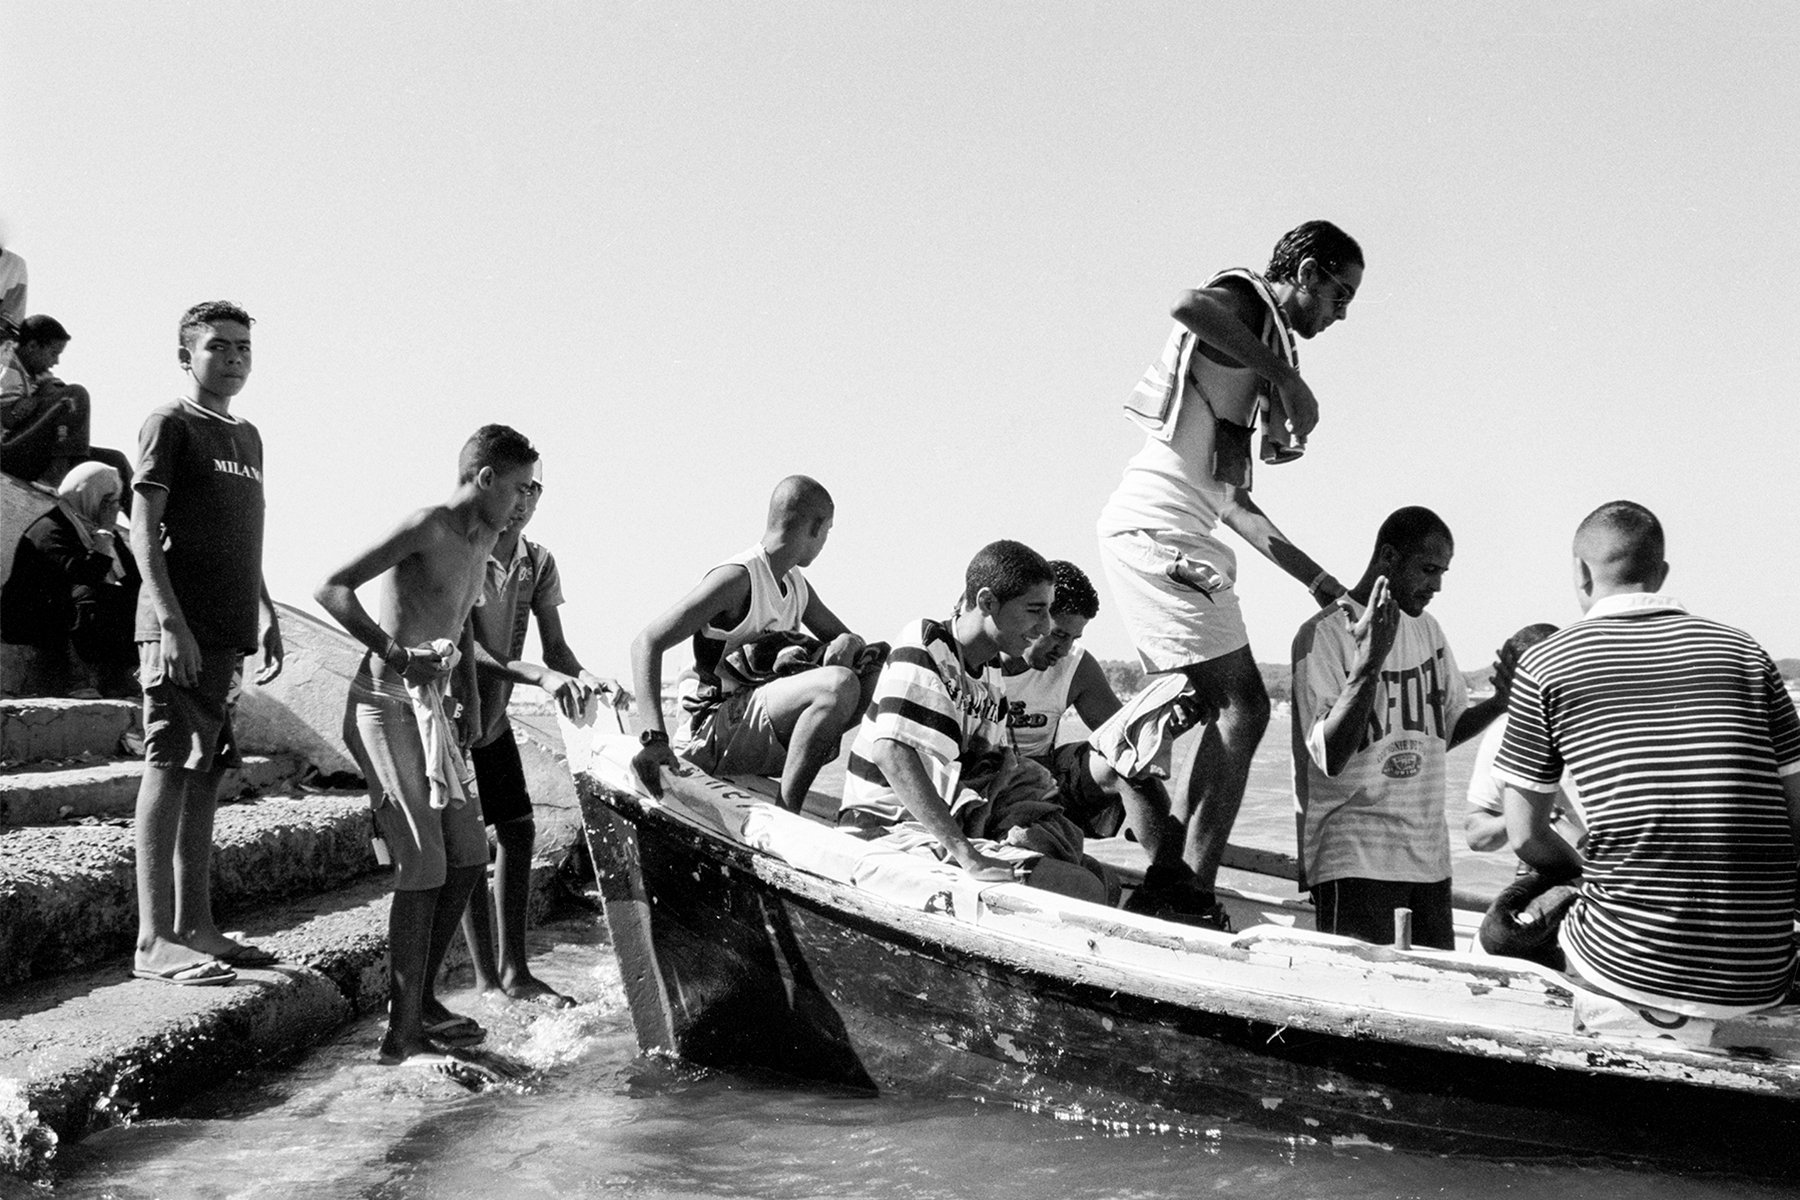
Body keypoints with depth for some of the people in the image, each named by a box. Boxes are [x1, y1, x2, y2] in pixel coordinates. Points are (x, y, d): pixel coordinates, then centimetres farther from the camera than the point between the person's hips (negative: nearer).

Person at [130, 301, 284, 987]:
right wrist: (171, 621, -19)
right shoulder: (170, 424, -3)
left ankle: (195, 928, 15)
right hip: (181, 632, -8)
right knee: (170, 770, -8)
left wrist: (267, 617, 22)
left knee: (206, 775, 9)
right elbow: (144, 530, -10)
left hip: (229, 634, 8)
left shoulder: (246, 437, 20)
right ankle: (154, 940, -7)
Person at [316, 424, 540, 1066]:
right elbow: (332, 588, -21)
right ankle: (402, 1033, -6)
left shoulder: (484, 540, 15)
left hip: (430, 709, 9)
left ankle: (422, 999, 23)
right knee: (425, 865, -12)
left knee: (469, 854, 11)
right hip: (386, 703, -9)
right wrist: (395, 652, -28)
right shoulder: (427, 525, -13)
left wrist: (471, 698, 22)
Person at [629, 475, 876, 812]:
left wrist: (846, 643, -5)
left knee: (877, 666, 4)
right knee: (838, 683, -29)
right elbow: (647, 643, -20)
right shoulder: (738, 577, -13)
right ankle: (784, 814, -25)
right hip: (711, 734, -8)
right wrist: (653, 736, -33)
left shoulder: (795, 583, 15)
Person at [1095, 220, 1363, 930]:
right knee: (1241, 707, -10)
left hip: (1176, 531, 10)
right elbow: (1189, 306, -28)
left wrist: (1316, 579, 26)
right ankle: (1194, 896, -9)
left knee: (1196, 706, 15)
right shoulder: (1243, 301, 1)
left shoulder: (1264, 351, 26)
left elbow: (1231, 499, 26)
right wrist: (1286, 377, -22)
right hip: (1158, 523, -10)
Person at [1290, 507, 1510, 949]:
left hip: (1429, 854, 7)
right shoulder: (1324, 635, -10)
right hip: (1354, 860, -7)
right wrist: (1368, 661, -29)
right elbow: (1331, 758, -19)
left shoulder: (1427, 629, 14)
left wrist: (1499, 703, 0)